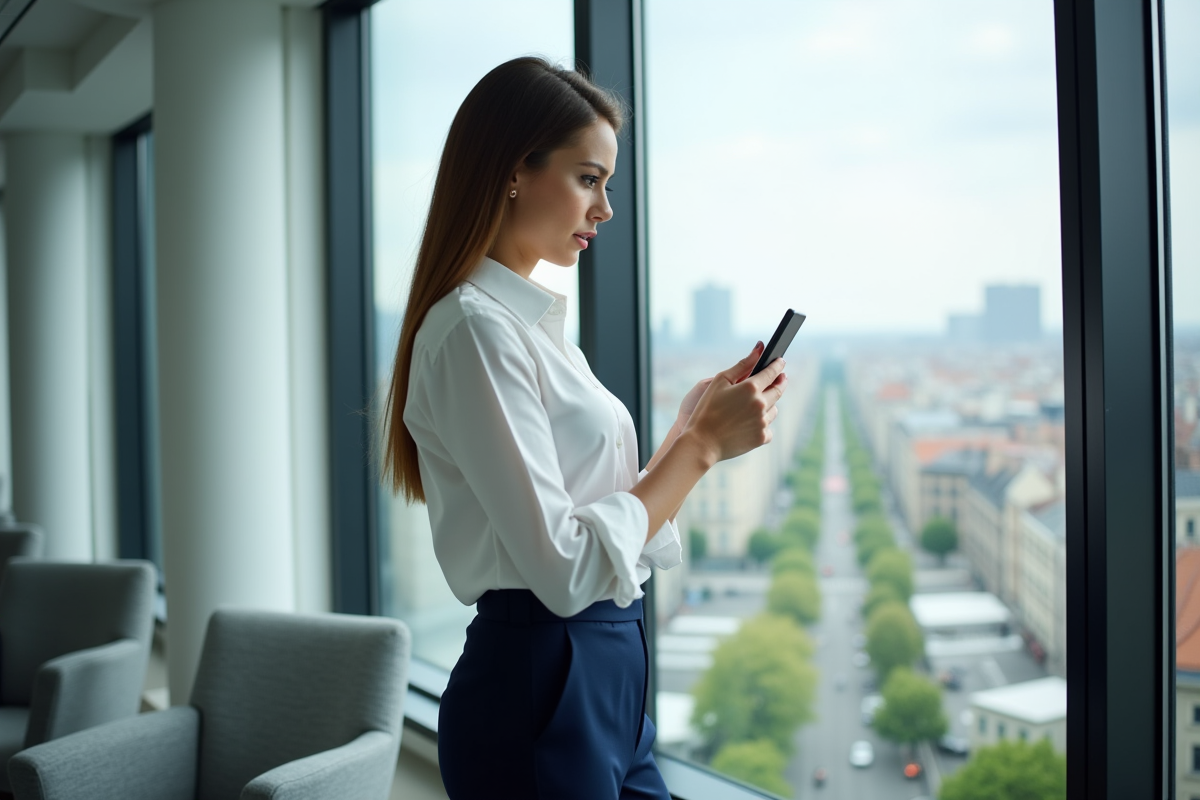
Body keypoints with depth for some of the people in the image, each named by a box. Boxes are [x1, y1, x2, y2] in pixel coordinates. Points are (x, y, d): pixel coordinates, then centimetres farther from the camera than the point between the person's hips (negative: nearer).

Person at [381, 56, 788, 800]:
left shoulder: (536, 320, 12)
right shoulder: (475, 329, -16)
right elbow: (566, 569, -22)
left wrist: (691, 426, 4)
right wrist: (702, 446, -14)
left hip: (608, 682, 9)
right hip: (538, 691, -9)